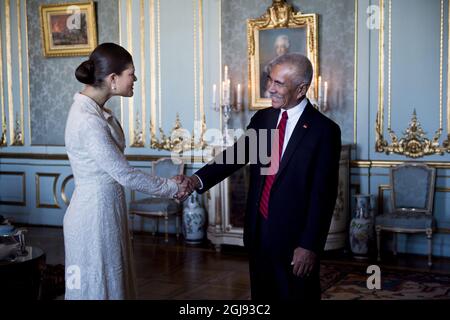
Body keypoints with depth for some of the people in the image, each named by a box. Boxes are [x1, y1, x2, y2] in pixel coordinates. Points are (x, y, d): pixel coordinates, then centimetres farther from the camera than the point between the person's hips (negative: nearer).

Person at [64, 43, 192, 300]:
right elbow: (124, 175, -21)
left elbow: (118, 168, 8)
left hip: (107, 210, 9)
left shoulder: (96, 110, 5)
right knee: (98, 287, 6)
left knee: (114, 283, 19)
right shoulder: (88, 120, -24)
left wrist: (167, 185, 2)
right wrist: (172, 188, -8)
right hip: (95, 214, -9)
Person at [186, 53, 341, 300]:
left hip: (294, 238, -5)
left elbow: (323, 194, -13)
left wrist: (310, 245, -15)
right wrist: (198, 180, -18)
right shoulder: (262, 118, 6)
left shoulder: (324, 130, -12)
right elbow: (235, 155, -2)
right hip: (258, 233, 5)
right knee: (262, 296, 18)